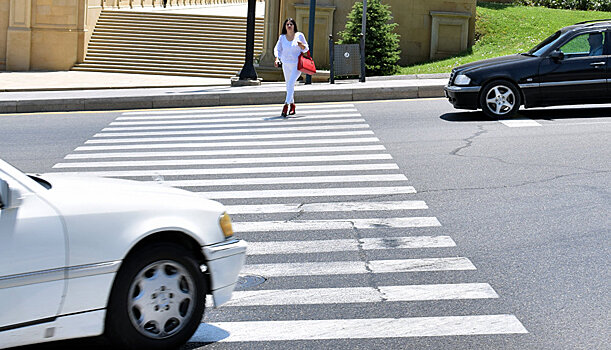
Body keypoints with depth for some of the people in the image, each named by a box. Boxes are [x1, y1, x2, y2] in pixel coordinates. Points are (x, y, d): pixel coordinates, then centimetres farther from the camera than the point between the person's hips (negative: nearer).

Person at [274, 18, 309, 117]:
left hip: (297, 64, -4)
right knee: (289, 85, 11)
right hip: (286, 64, 4)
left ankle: (286, 105, -21)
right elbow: (277, 49, 5)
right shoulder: (282, 37, 4)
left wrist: (301, 45, -18)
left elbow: (306, 49, 5)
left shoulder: (299, 35, -2)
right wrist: (277, 58, -13)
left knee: (291, 83, -19)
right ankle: (292, 105, 25)